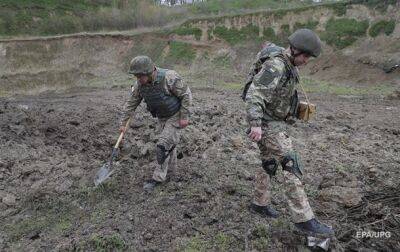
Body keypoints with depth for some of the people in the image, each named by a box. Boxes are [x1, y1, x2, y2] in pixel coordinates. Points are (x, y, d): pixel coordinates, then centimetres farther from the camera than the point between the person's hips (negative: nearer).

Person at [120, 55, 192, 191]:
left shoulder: (169, 77, -31)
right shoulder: (140, 84, -12)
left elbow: (186, 94, -22)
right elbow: (131, 103, -1)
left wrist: (184, 116, -21)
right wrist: (123, 122, 2)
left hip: (176, 116, -6)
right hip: (162, 116, 6)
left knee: (163, 145, -10)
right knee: (169, 142, 20)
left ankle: (158, 177, 4)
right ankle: (171, 165, 43)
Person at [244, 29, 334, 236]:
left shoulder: (288, 65, 12)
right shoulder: (275, 65, -20)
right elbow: (255, 94, -30)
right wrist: (255, 124, -40)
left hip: (275, 121, 10)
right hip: (266, 124, -10)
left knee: (269, 163, 17)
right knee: (290, 164, -12)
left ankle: (260, 203, 32)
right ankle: (304, 218, -7)